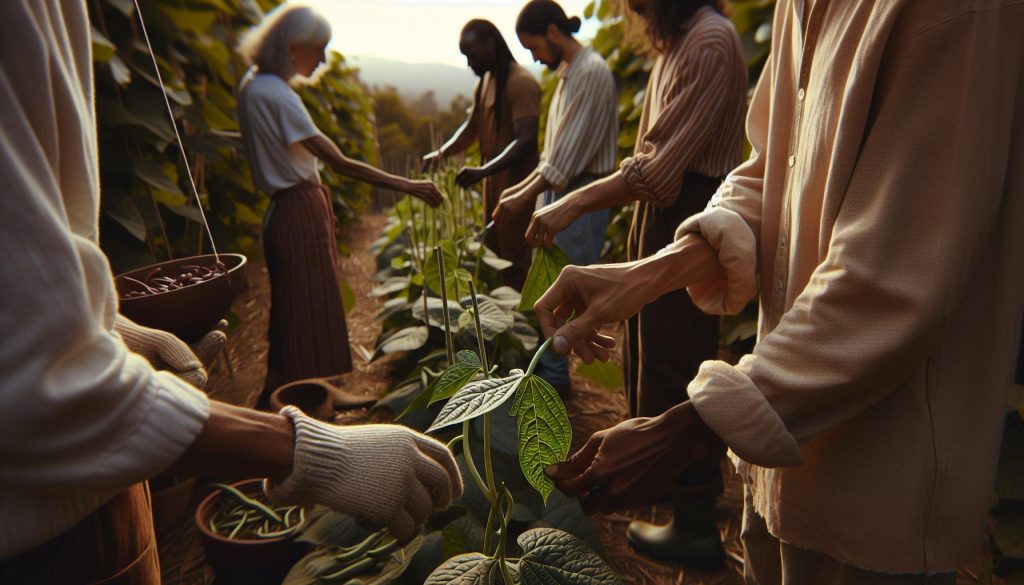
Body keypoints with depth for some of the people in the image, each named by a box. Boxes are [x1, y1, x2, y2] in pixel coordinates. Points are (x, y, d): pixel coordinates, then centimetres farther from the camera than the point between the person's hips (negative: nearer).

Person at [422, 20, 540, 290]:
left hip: (516, 185, -9)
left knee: (515, 262, -4)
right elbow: (472, 127, 15)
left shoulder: (521, 83, -16)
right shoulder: (484, 82, 12)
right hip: (493, 183, 9)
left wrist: (483, 170, -35)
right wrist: (442, 152, -3)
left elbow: (526, 141, -25)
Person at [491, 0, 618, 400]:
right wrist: (524, 187, 13)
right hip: (558, 191, 10)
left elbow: (571, 150, -20)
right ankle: (546, 364, 28)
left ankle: (554, 377, 12)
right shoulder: (568, 73, 14)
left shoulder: (592, 72, -15)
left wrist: (525, 198, -18)